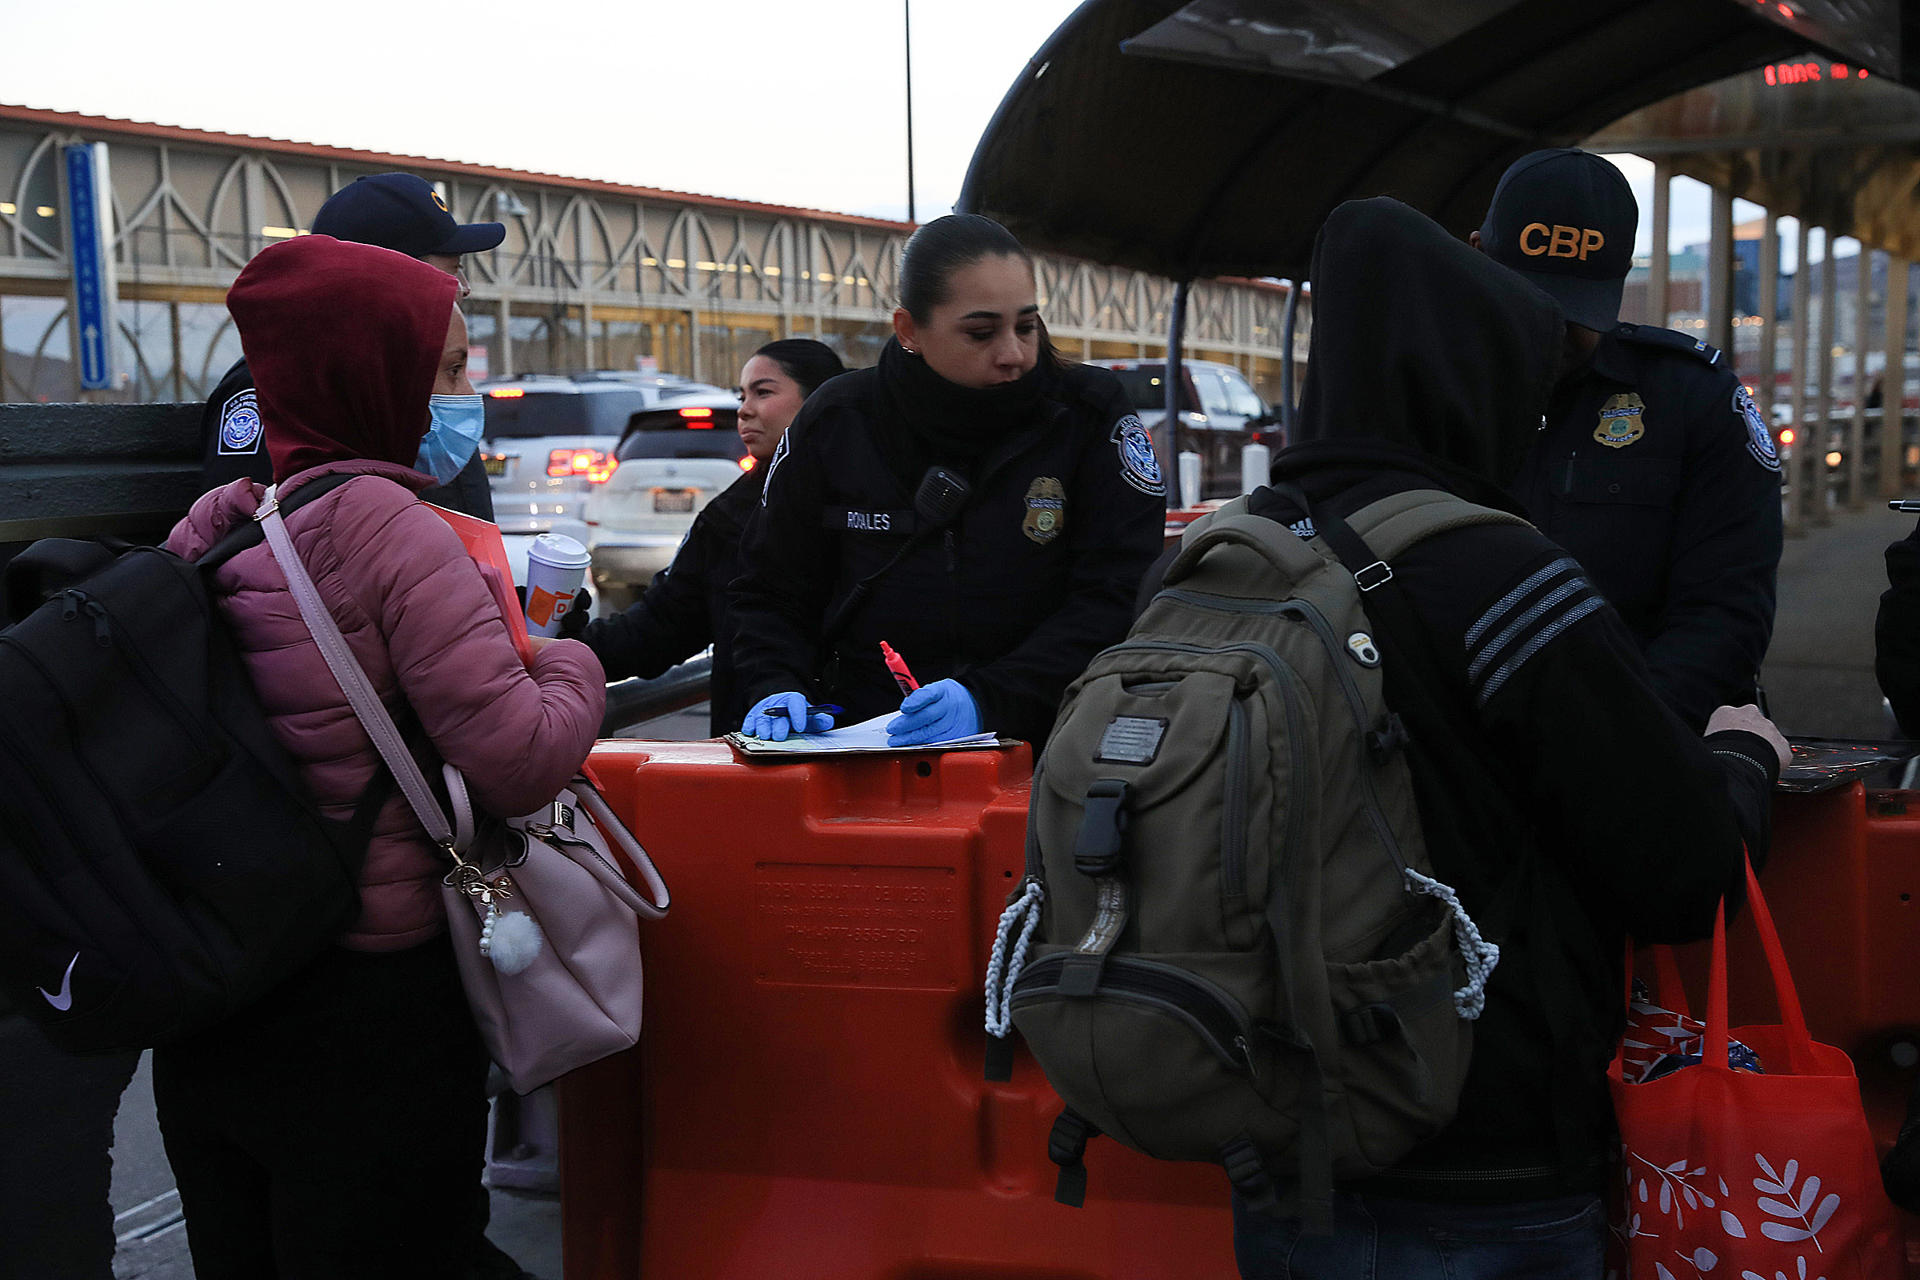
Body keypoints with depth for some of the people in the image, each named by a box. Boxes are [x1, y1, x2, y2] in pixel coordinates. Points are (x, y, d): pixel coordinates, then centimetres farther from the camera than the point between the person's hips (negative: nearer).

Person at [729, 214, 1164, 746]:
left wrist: (987, 699, -16)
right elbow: (770, 593, 19)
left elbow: (1115, 599, -3)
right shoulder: (837, 424, 9)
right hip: (862, 752, 1)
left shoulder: (1090, 417, 4)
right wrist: (777, 689, -2)